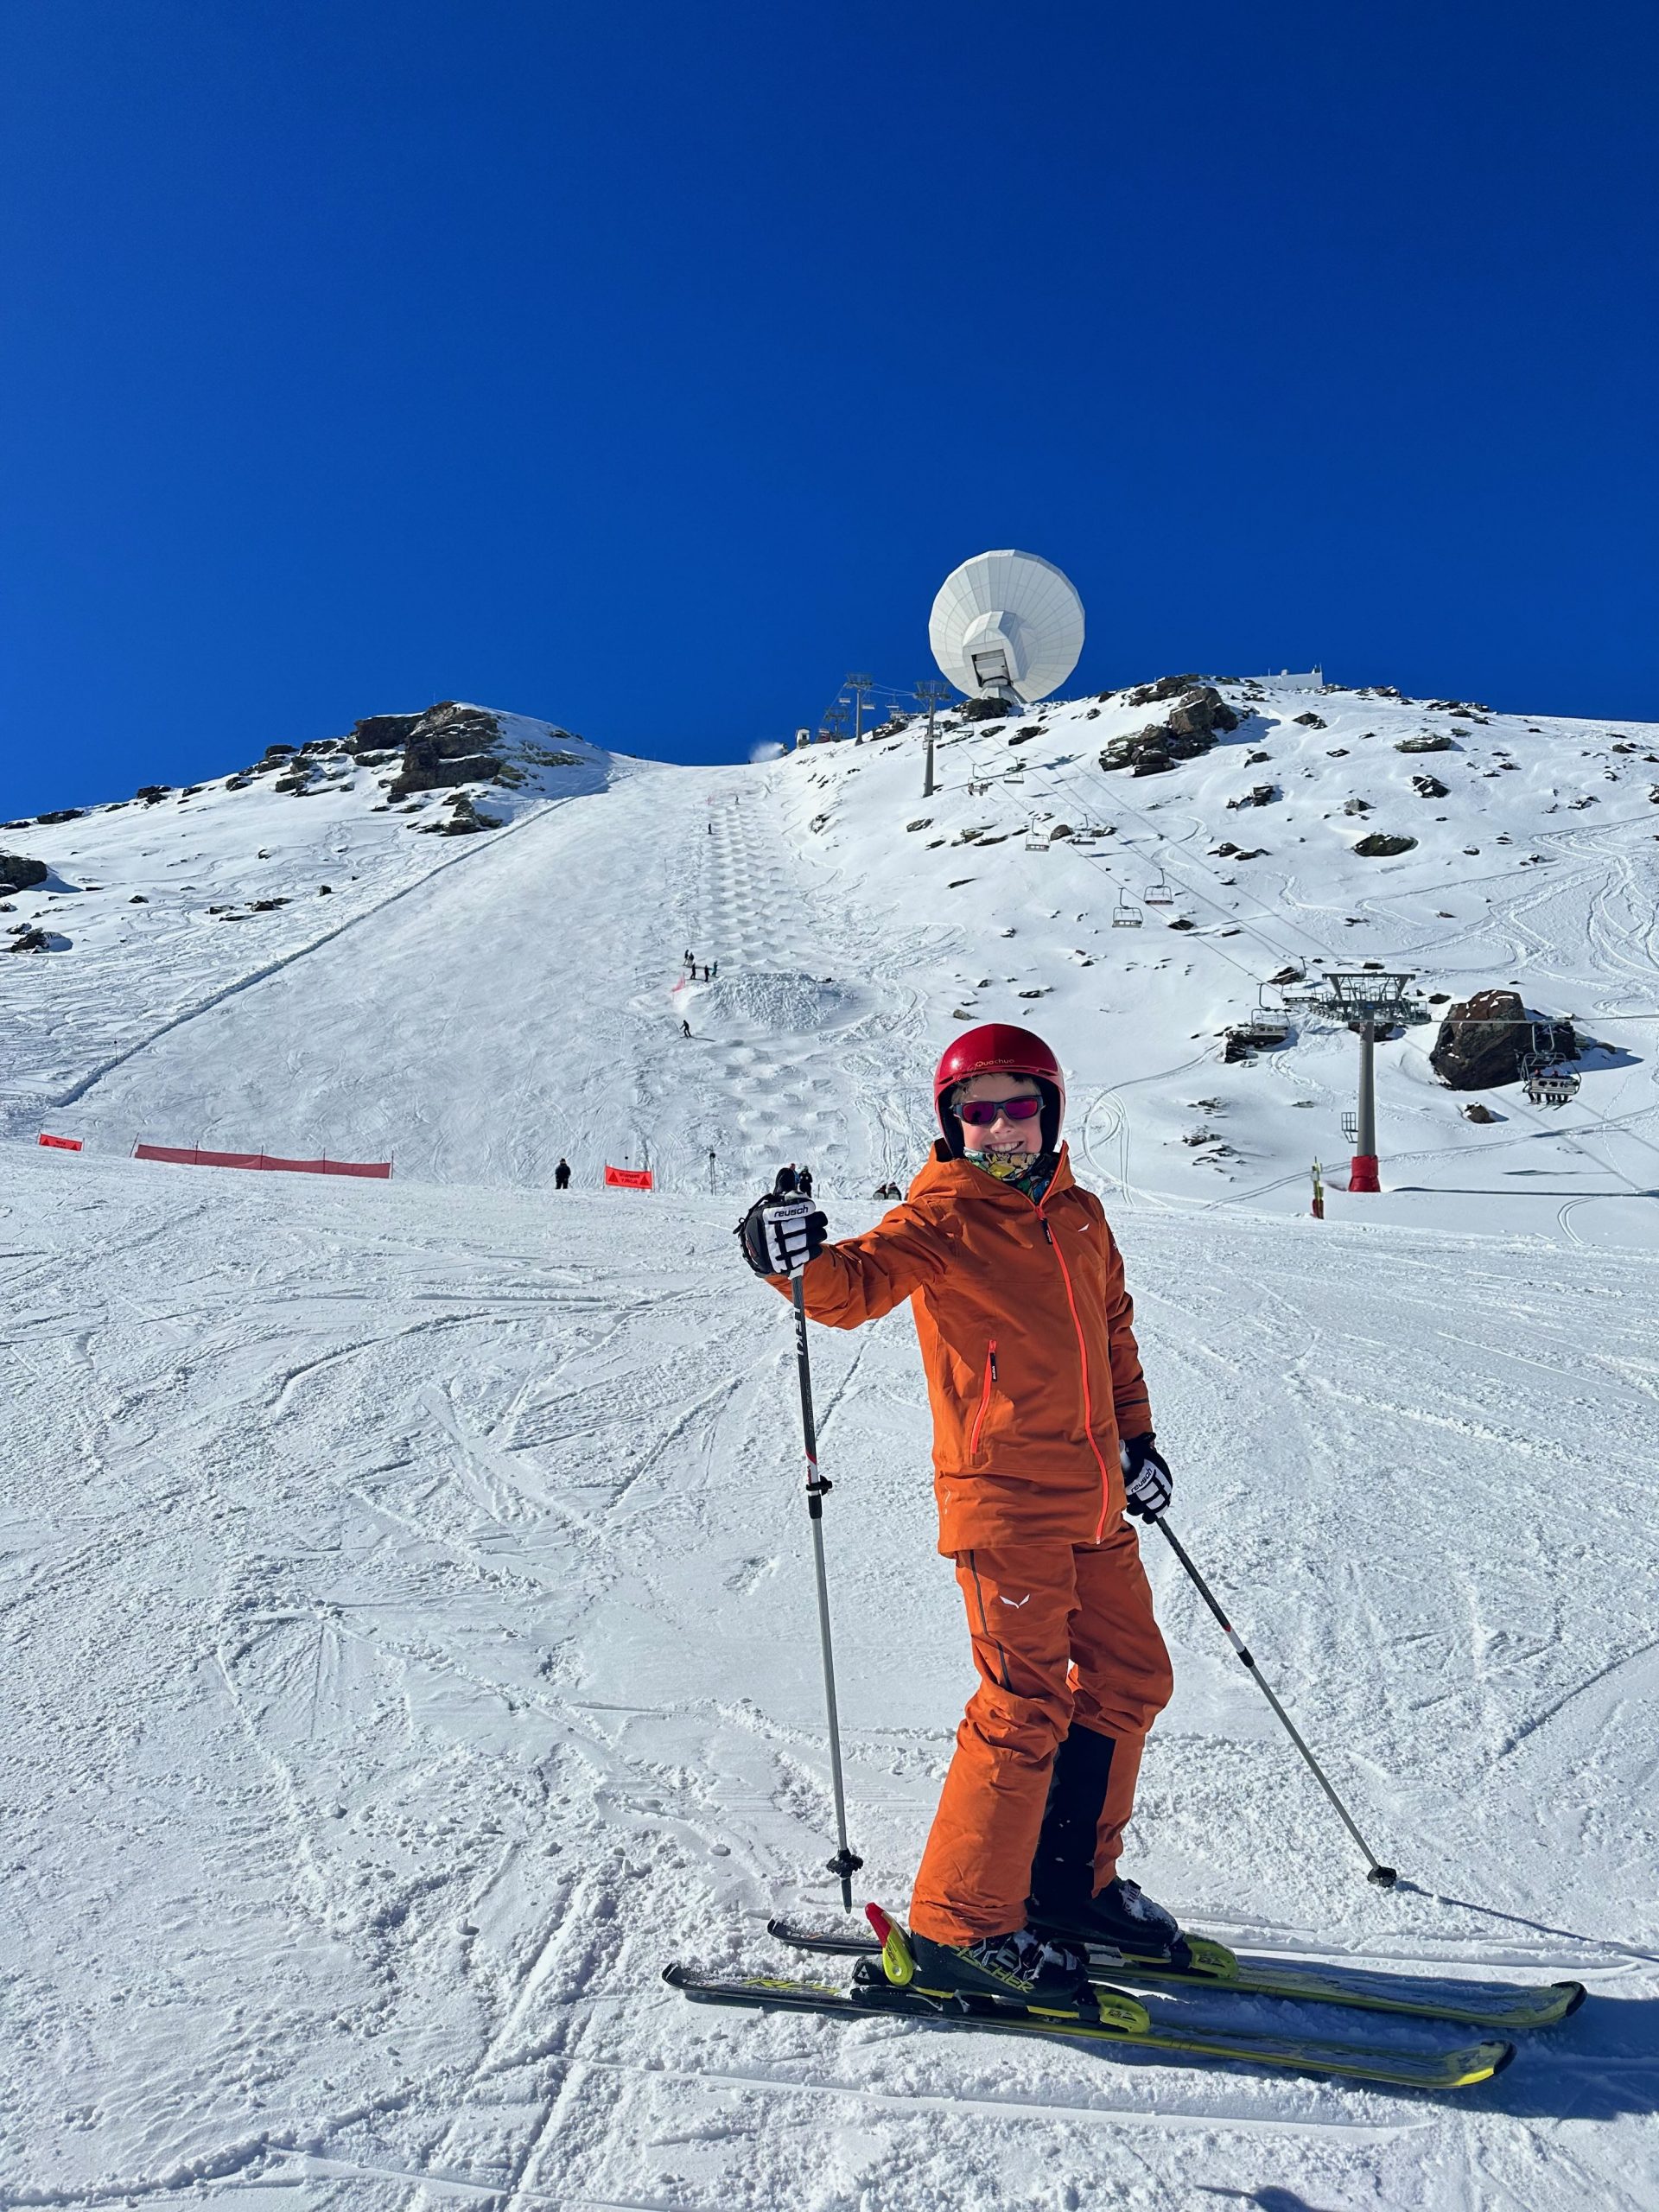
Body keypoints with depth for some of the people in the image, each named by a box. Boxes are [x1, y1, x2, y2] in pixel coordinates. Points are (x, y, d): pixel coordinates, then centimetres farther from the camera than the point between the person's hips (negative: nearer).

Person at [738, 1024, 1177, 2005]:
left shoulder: (1080, 1216, 12)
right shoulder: (940, 1222, -8)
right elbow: (859, 1285, -23)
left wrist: (1136, 1434, 19)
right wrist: (802, 1261, -44)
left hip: (1095, 1499, 8)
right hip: (1005, 1497, -8)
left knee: (1129, 1682, 16)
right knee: (1026, 1706, -7)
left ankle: (1073, 1882, 34)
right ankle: (961, 1925, 10)